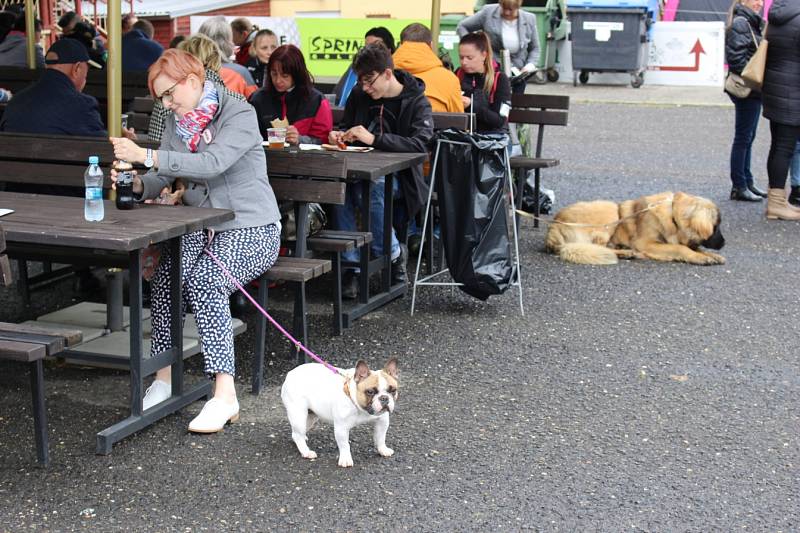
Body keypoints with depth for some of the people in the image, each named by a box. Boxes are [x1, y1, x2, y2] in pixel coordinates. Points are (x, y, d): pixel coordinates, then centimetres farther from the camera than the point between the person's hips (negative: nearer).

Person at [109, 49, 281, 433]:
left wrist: (146, 155, -33)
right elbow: (160, 179, 9)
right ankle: (164, 377, -18)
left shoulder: (240, 114, -11)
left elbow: (212, 163, -27)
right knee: (165, 273, -25)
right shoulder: (177, 122, 12)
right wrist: (137, 184, -15)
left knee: (204, 281, -33)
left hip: (251, 228, -6)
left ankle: (224, 393, -33)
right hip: (200, 227, 6)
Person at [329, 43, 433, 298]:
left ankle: (393, 252, -15)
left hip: (396, 174, -4)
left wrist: (374, 139, -29)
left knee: (375, 186, -38)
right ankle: (351, 264, -26)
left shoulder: (417, 102, -5)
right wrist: (340, 135, 0)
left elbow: (420, 143, -21)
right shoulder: (359, 94, 10)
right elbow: (346, 125, 26)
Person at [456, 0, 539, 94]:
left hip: (517, 73, 2)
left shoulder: (529, 19, -2)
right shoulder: (488, 13, -9)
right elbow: (461, 27, 0)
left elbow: (534, 49, 8)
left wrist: (530, 66, -10)